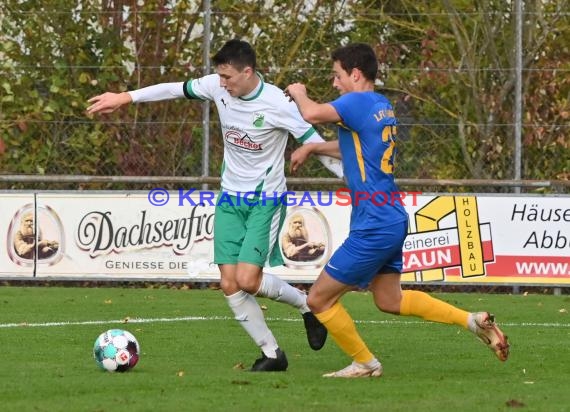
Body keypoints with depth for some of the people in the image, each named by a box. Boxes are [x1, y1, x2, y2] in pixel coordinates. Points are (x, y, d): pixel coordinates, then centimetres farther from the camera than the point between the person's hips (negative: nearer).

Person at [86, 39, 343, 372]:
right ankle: (272, 354, 8)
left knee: (247, 280, -18)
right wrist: (125, 98, 12)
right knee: (230, 284, -3)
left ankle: (306, 304, 10)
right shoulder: (218, 87, -6)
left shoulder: (277, 104, -21)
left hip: (265, 200, -6)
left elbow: (316, 144, -15)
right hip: (230, 198, 6)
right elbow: (176, 89, 8)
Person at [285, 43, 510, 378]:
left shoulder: (358, 102, -15)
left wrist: (299, 93, -8)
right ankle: (472, 321, 17)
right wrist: (312, 148, 20)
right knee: (390, 300, 22)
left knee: (319, 299, 2)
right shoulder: (383, 107, 13)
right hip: (393, 220, 10)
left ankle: (365, 363, 14)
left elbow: (313, 114, -30)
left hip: (374, 227, -10)